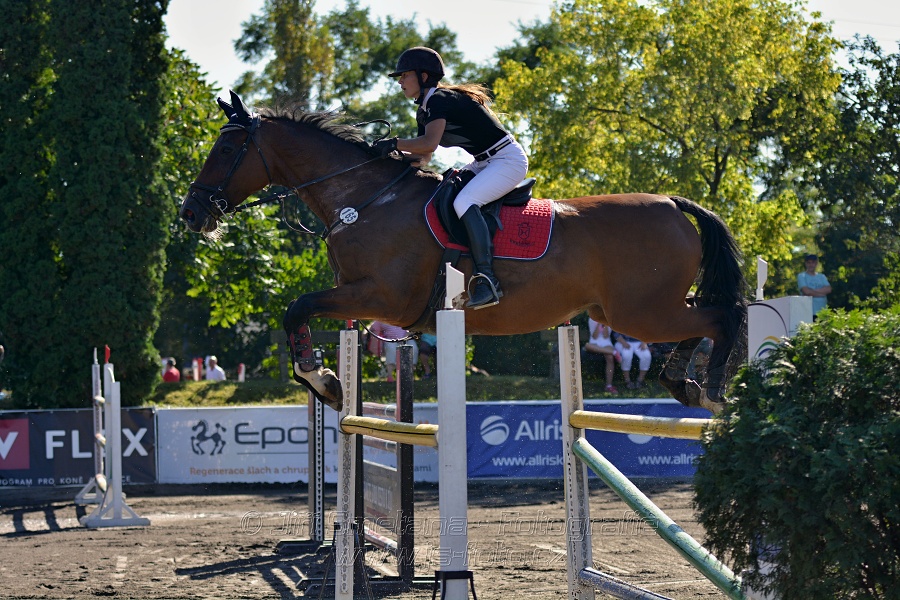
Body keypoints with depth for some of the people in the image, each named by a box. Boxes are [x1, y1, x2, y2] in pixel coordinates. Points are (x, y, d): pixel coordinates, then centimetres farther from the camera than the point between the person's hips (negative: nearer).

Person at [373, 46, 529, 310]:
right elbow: (423, 156, 12)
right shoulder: (425, 110, 14)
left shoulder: (439, 100, -18)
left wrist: (394, 144, -23)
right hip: (485, 163, 11)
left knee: (463, 202, -30)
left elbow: (429, 143, -33)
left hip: (508, 160, -11)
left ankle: (488, 281, -35)